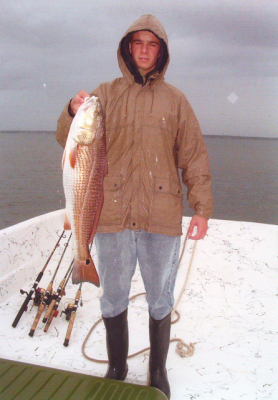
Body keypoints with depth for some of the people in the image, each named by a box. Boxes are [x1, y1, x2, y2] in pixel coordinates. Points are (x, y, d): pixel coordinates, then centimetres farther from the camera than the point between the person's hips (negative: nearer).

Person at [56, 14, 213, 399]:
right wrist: (73, 111, -22)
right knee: (113, 298, 12)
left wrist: (202, 208, -3)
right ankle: (116, 368, 34)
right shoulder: (106, 94, 7)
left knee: (160, 300, 12)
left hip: (162, 217, 0)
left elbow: (194, 157, 5)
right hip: (113, 215, 1)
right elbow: (69, 140, -1)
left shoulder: (174, 99, 7)